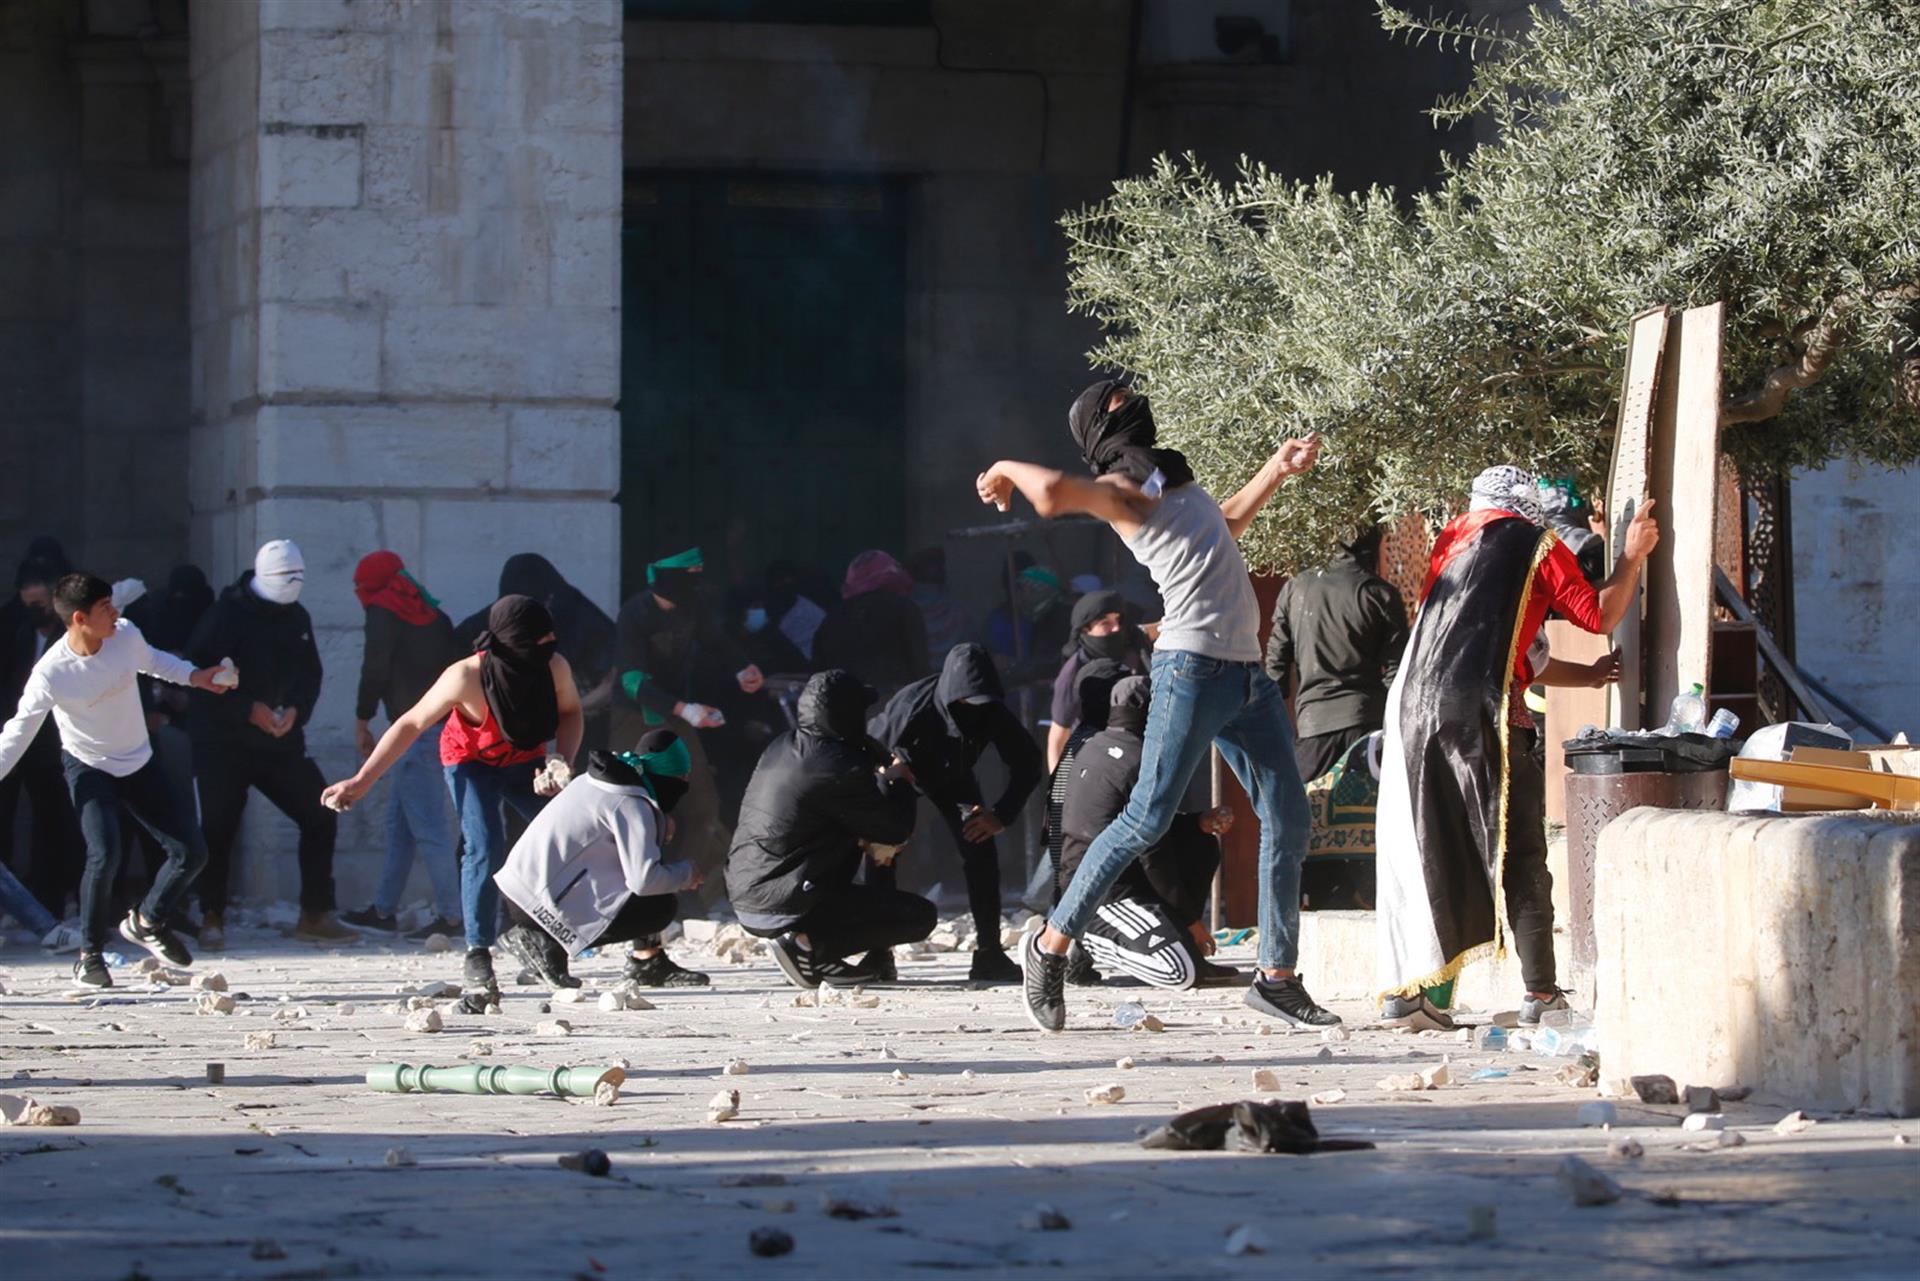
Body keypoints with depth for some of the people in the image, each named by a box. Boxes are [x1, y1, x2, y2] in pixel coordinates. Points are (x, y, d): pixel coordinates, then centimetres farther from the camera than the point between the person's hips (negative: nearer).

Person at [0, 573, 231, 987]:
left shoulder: (126, 635, -15)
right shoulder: (51, 673, -27)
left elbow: (151, 660, 11)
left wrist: (192, 675, 4)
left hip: (140, 765, 5)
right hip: (89, 768, -5)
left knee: (187, 852, 2)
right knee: (104, 855, -25)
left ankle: (147, 921, 28)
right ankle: (90, 956, -6)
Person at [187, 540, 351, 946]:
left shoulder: (296, 617, 8)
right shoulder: (228, 614, -11)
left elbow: (310, 676, 14)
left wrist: (297, 710, -7)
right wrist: (248, 710, -20)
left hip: (281, 742, 5)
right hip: (224, 742, -5)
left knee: (320, 816, 0)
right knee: (218, 826, -5)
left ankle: (315, 915, 8)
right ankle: (212, 921, 7)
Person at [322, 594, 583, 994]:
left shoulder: (554, 668, -25)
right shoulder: (467, 677, -34)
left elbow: (571, 713, -3)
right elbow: (411, 724, -22)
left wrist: (562, 763, -23)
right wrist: (360, 781, -21)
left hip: (525, 760, 4)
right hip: (472, 761, -4)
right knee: (485, 848, -24)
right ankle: (477, 958, -17)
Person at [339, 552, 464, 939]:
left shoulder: (383, 613, -4)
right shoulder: (429, 613, 19)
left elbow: (375, 670, -9)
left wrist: (362, 722, 0)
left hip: (416, 729, -9)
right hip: (443, 724, 9)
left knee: (428, 824, -8)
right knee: (400, 819, 16)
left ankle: (450, 916, -10)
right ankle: (383, 909, 19)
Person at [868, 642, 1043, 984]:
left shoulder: (993, 712, -29)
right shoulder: (910, 706, -40)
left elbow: (1027, 762, -15)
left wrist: (1002, 815, -22)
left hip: (954, 777, 3)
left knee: (981, 850, -13)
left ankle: (988, 954, -8)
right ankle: (877, 954, -14)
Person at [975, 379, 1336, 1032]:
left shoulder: (1171, 478, 24)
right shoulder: (1120, 487, -4)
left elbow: (1226, 524, 42)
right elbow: (1054, 494, -24)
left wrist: (1278, 469, 37)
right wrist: (1008, 472, -5)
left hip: (1250, 673, 8)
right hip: (1193, 667, -8)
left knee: (1287, 820, 3)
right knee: (1149, 818, -11)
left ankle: (1277, 977, 8)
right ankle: (1052, 944, 2)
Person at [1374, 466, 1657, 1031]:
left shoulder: (1452, 541, 24)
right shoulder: (1535, 546, 7)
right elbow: (1600, 615, 5)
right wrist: (1632, 557, 19)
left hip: (1413, 704, 5)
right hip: (1480, 708, -5)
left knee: (1423, 853, 10)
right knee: (1517, 851, -1)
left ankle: (1403, 990, 5)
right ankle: (1540, 991, -4)